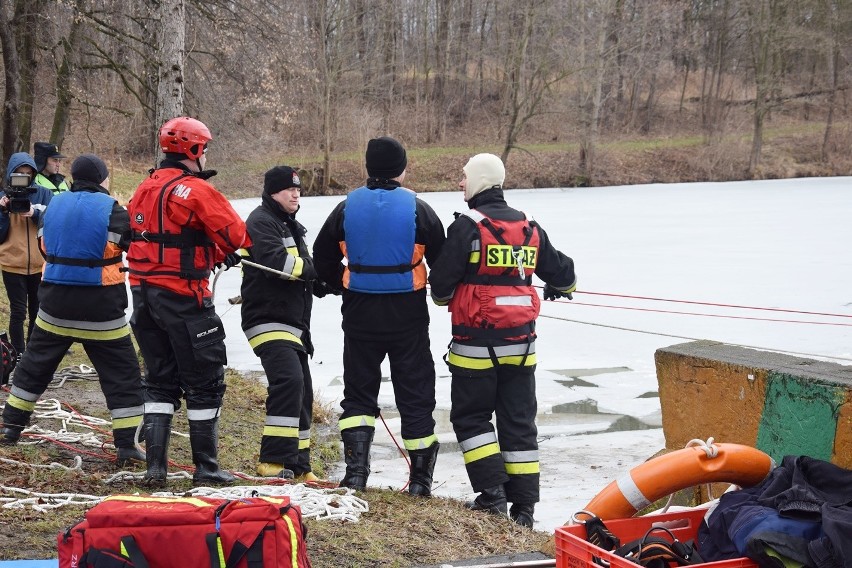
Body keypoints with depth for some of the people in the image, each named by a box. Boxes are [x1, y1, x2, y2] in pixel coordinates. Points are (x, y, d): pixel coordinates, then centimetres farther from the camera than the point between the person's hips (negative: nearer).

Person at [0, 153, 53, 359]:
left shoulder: (44, 194, 2)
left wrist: (35, 214, -21)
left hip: (41, 264, 1)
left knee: (38, 311, 8)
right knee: (18, 312, -4)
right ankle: (19, 355, 2)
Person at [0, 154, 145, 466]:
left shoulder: (54, 205, 5)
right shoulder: (110, 209, -10)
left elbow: (45, 247, 15)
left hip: (55, 304, 5)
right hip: (100, 311, -4)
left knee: (36, 364, 21)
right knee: (122, 373, 2)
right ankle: (127, 445, -3)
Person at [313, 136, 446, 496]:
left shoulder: (347, 207, 0)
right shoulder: (417, 209, -7)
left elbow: (322, 257, 8)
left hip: (359, 313, 2)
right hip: (408, 314, -2)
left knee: (358, 391, 13)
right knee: (415, 395, 7)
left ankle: (355, 470, 2)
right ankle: (420, 479, 10)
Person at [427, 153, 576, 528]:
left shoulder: (468, 226, -11)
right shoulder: (529, 228, 8)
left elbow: (441, 282, -11)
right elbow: (562, 272, 17)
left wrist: (444, 297, 13)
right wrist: (562, 287, 41)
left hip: (476, 344, -5)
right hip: (520, 343, 5)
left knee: (470, 416, 7)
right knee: (519, 421, 10)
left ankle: (492, 495, -2)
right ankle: (524, 506, 11)